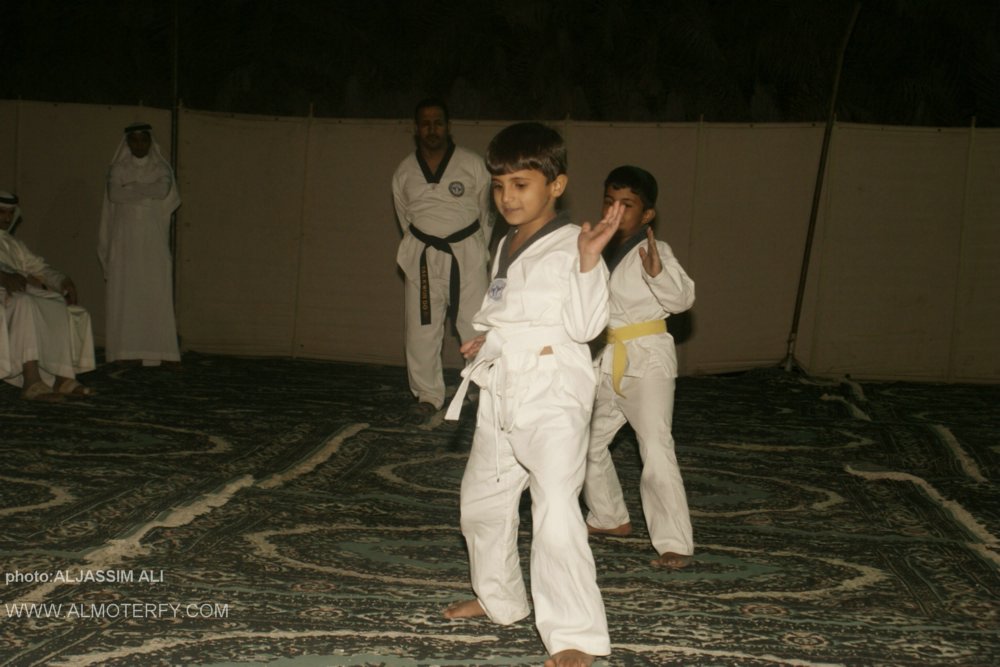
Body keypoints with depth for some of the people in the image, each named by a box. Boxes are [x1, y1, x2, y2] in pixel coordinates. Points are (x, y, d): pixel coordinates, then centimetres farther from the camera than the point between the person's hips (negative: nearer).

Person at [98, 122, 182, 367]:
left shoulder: (161, 168, 11)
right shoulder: (118, 169, 11)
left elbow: (163, 190, -8)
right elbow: (114, 193, -7)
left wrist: (132, 189, -3)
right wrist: (147, 191, -6)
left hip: (153, 243, 0)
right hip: (125, 241, 0)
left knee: (155, 293, -8)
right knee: (123, 293, -7)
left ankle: (153, 352, -11)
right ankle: (123, 352, -9)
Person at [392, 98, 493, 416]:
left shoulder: (473, 165, -3)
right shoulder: (404, 172, 6)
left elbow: (486, 214, 6)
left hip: (467, 253, -3)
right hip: (423, 257, 3)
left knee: (477, 327, -7)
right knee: (421, 329, 4)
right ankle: (429, 395, 19)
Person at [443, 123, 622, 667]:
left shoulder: (571, 246, -10)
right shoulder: (506, 248, 14)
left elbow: (584, 324, -18)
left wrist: (588, 260, -28)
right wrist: (487, 340, 10)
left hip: (554, 396, -9)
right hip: (501, 393, 9)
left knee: (556, 507, -21)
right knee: (481, 500, 20)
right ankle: (499, 598, 42)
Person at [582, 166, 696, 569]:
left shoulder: (654, 252, -11)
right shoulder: (600, 251, 10)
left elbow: (682, 298, -25)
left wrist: (658, 272, -40)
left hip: (648, 358, -8)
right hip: (606, 361, 8)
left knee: (656, 448, -14)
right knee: (588, 441, 17)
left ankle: (675, 543, -9)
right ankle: (610, 518, 36)